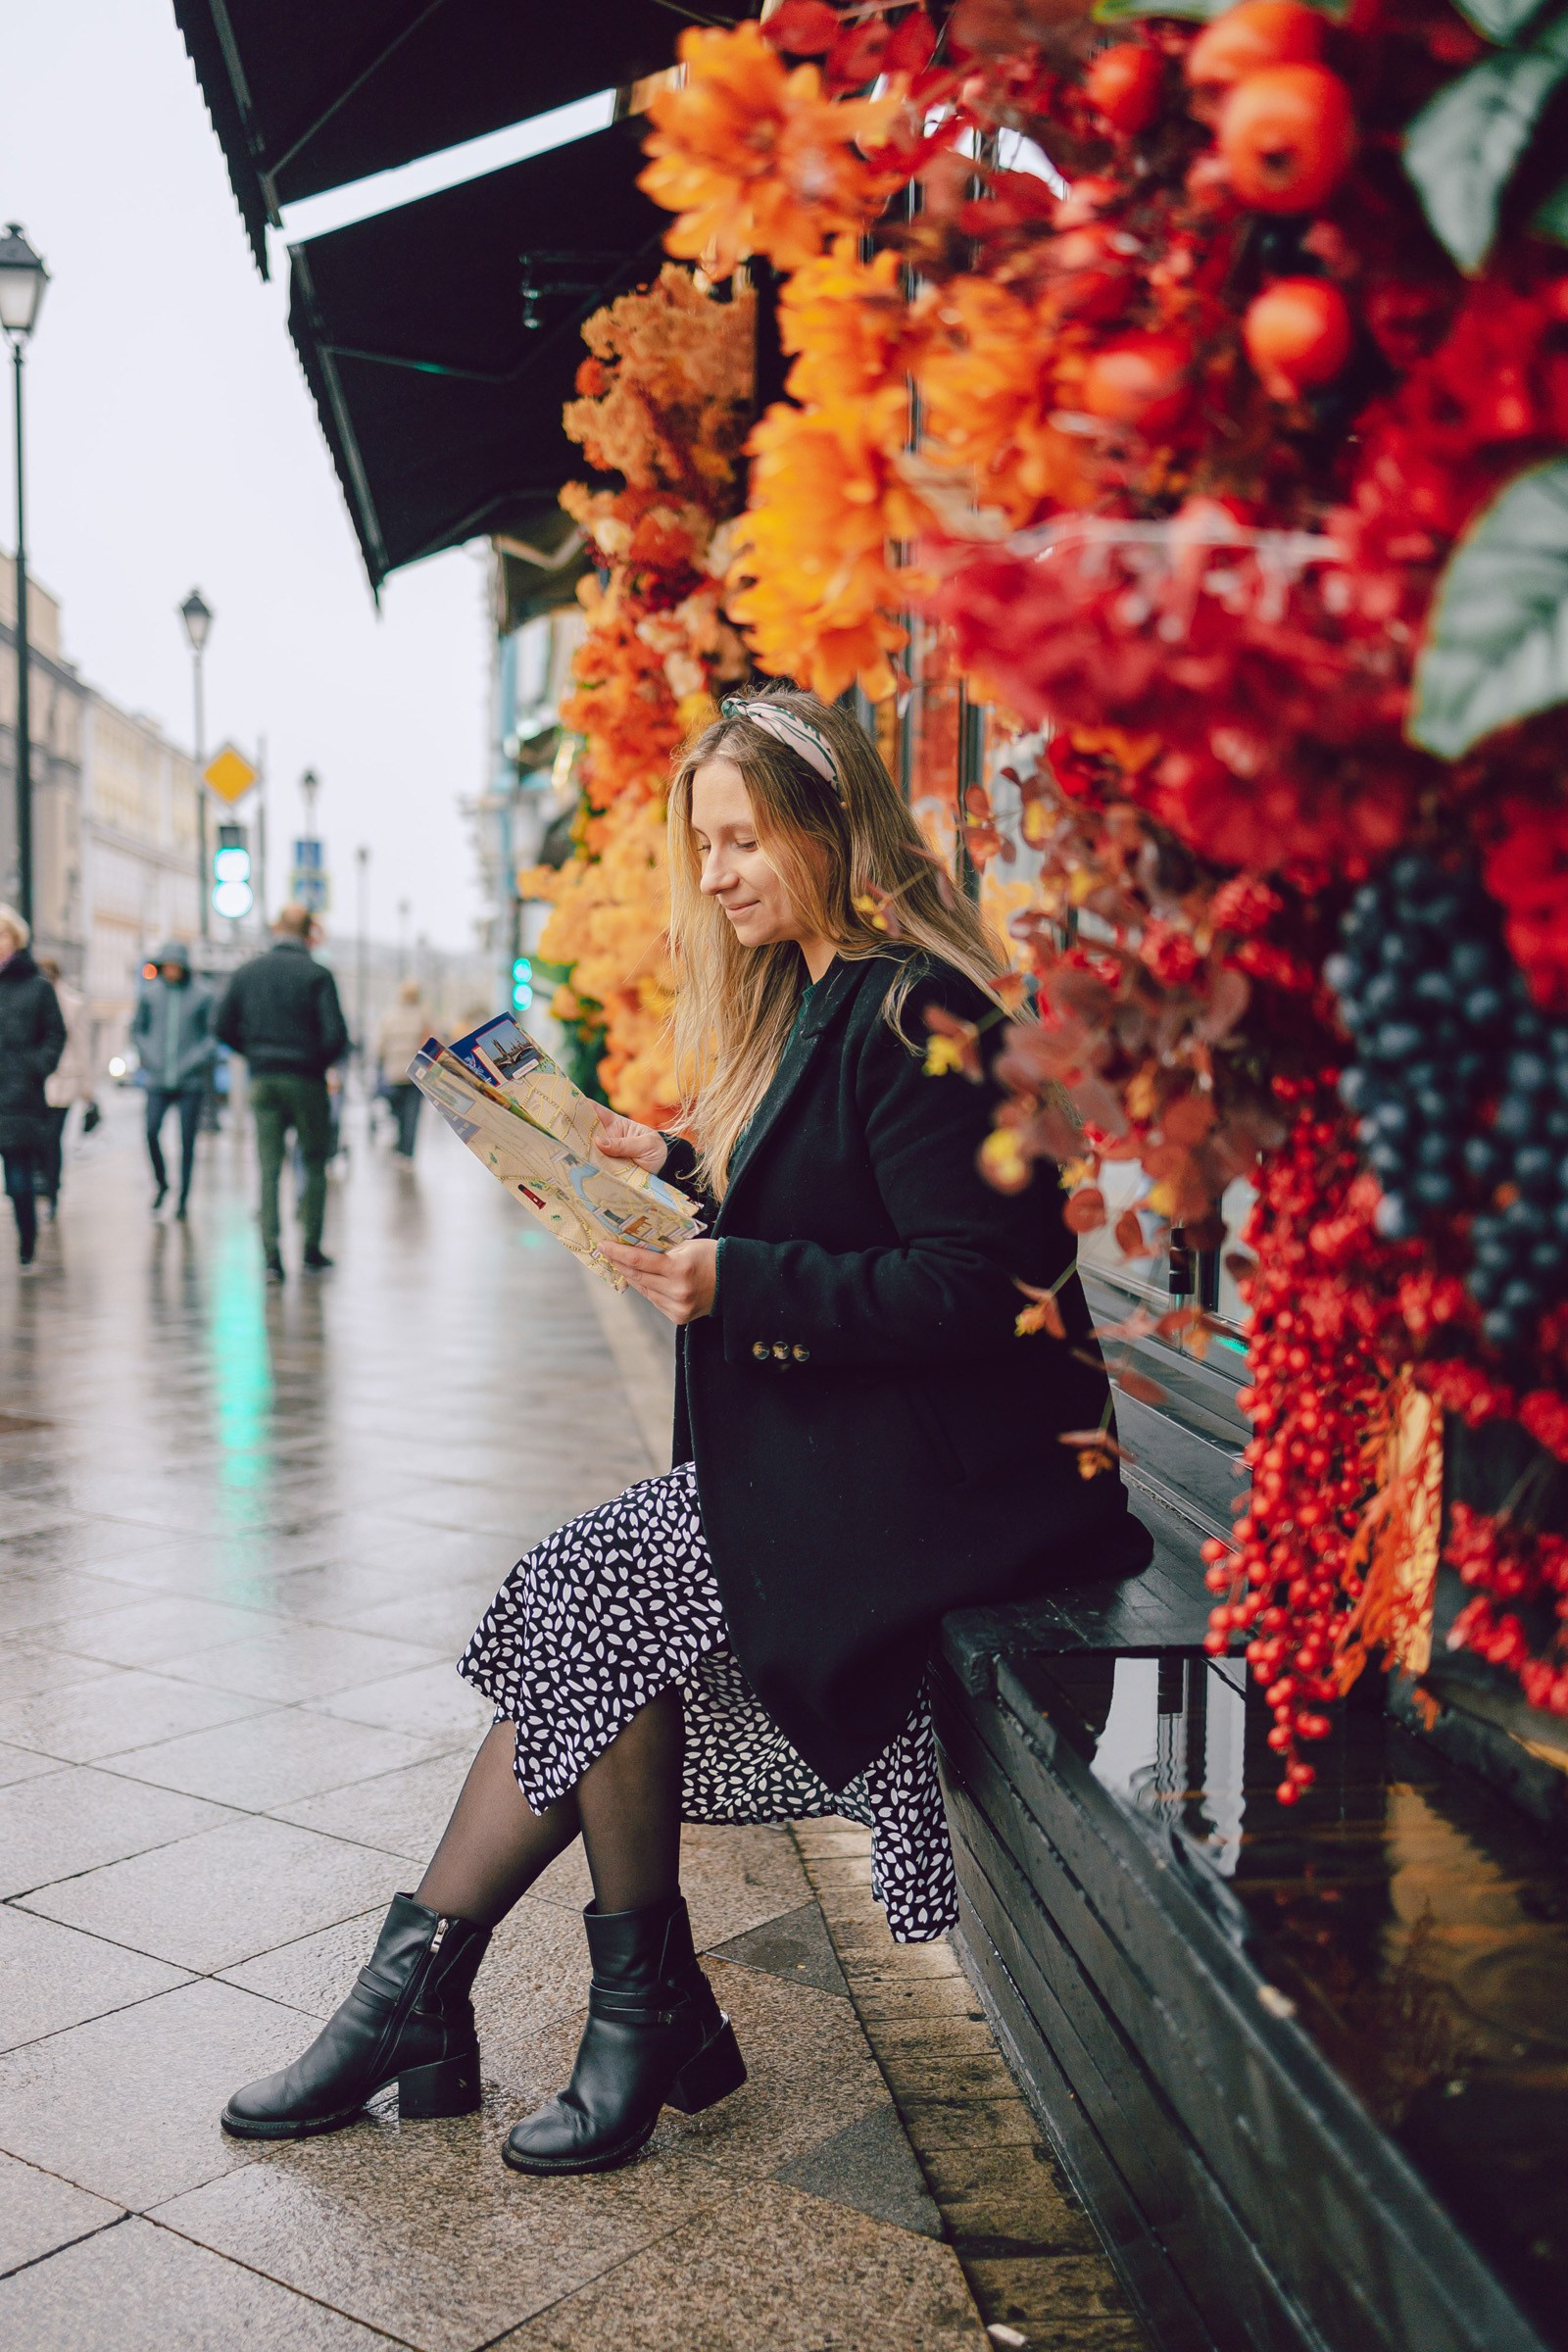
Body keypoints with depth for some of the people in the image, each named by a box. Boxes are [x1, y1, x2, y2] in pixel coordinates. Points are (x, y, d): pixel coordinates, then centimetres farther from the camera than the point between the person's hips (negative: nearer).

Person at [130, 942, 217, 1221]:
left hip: (191, 1082, -1)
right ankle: (161, 1184, 12)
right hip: (158, 1080, 2)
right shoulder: (150, 993, 6)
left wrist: (196, 1061, -10)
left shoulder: (202, 994, -1)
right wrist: (149, 1057, 1)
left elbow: (214, 1034, 1)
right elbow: (137, 1028, 15)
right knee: (151, 1131, -11)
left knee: (187, 1141, 1)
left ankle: (183, 1198, 12)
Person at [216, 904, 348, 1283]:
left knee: (269, 1169, 5)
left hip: (262, 1081, 3)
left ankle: (271, 1256, -3)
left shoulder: (247, 972, 4)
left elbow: (224, 1027, 5)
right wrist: (320, 1063, 5)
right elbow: (336, 1035, -13)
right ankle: (311, 1249, 12)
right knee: (314, 1163, 11)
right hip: (306, 1081, -3)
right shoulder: (317, 975, -7)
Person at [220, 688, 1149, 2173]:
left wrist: (738, 1280, -24)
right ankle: (416, 2000, 0)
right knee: (592, 1604, -5)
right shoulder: (813, 999, 15)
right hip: (835, 1447, 9)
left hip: (943, 1470, -9)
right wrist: (678, 1170, 13)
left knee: (602, 1590, -15)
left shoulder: (911, 1012, -16)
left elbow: (970, 1286, -22)